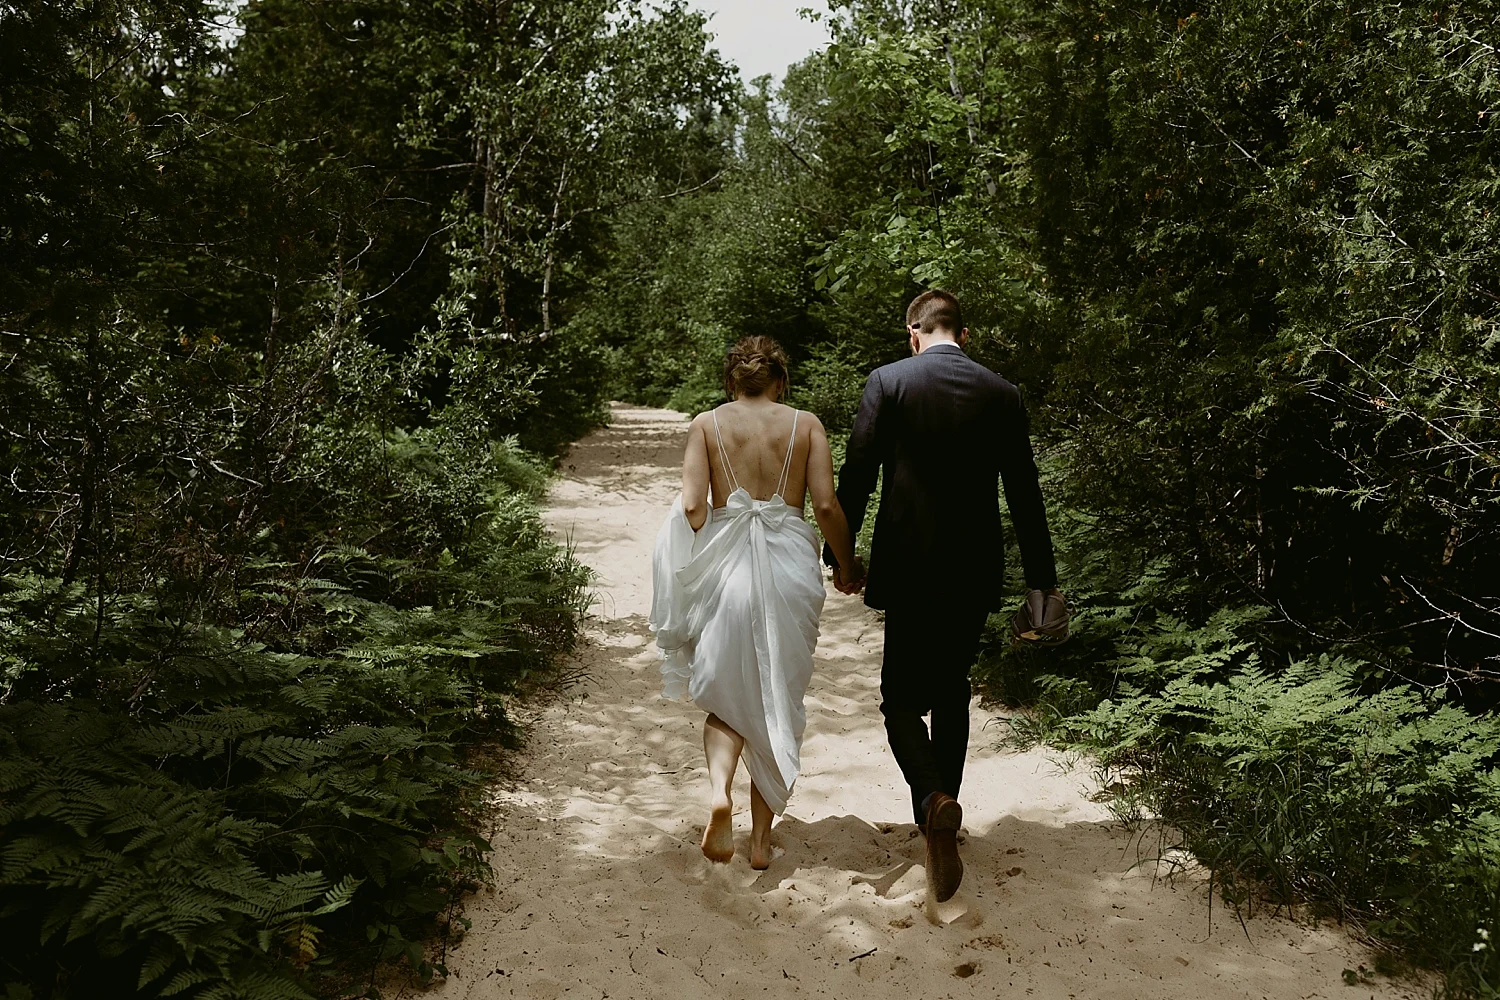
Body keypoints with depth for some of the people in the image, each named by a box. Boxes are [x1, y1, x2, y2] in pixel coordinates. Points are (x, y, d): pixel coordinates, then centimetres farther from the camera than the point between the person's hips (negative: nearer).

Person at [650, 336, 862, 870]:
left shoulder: (707, 423, 3)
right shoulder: (805, 424, 3)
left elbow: (691, 507, -6)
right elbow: (827, 505, -4)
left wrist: (702, 571, 6)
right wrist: (848, 564, 10)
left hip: (725, 566, 0)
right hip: (789, 566, 0)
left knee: (727, 695, 15)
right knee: (779, 705, 12)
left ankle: (719, 790, -12)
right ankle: (762, 837, 16)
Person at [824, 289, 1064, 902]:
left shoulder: (888, 382, -5)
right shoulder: (1002, 395, 2)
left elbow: (856, 476, -7)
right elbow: (1024, 493, 5)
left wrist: (839, 556, 4)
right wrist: (1042, 576, 13)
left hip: (909, 569, -3)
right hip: (976, 573, 3)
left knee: (902, 697, 6)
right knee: (951, 690, 20)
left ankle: (933, 800, -20)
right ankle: (941, 821, 29)